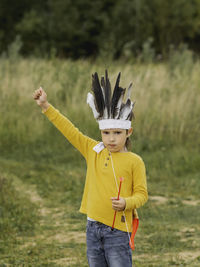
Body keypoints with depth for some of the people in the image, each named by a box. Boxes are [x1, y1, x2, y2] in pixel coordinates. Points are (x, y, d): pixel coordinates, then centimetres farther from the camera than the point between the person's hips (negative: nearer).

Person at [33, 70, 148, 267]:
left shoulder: (134, 162, -6)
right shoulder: (93, 151, 7)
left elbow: (141, 193, -5)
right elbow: (70, 131, 9)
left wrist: (126, 203, -25)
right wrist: (46, 107, 8)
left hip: (118, 230, -5)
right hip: (93, 228, 5)